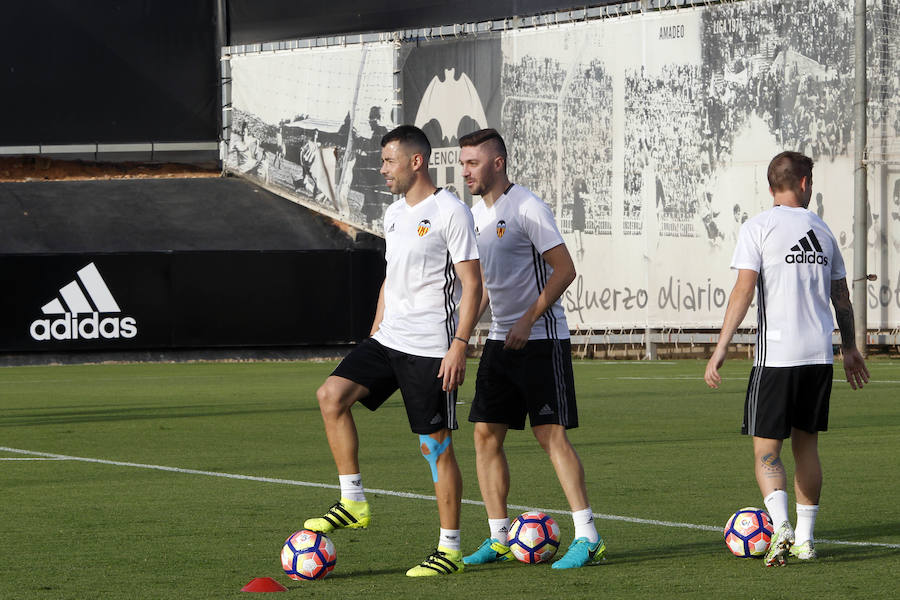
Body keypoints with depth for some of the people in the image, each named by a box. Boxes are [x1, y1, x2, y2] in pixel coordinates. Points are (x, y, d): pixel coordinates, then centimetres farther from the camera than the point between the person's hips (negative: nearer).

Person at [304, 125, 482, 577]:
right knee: (332, 394, -10)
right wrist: (375, 333, 21)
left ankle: (450, 549, 6)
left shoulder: (450, 212, -10)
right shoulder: (394, 213, 15)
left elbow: (471, 283, -13)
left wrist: (459, 345, -19)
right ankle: (353, 503, -4)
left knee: (435, 445, -3)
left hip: (431, 348, -8)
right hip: (388, 338, 8)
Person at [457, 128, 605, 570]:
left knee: (551, 433, -12)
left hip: (541, 339, -8)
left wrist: (528, 320, -20)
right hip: (500, 339, 8)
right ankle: (498, 540, 10)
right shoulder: (477, 213, 12)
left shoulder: (527, 209, -13)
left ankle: (588, 538, -9)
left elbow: (564, 270, -16)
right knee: (486, 433, 4)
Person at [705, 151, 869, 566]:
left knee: (766, 449, -1)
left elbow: (744, 290, -12)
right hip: (819, 354, 4)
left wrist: (721, 348, -10)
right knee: (806, 445, 14)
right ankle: (803, 539, 15)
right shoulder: (821, 229, 12)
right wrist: (849, 348, 29)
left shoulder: (758, 227, -3)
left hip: (777, 356, -4)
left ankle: (781, 526, -21)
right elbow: (841, 298, 17)